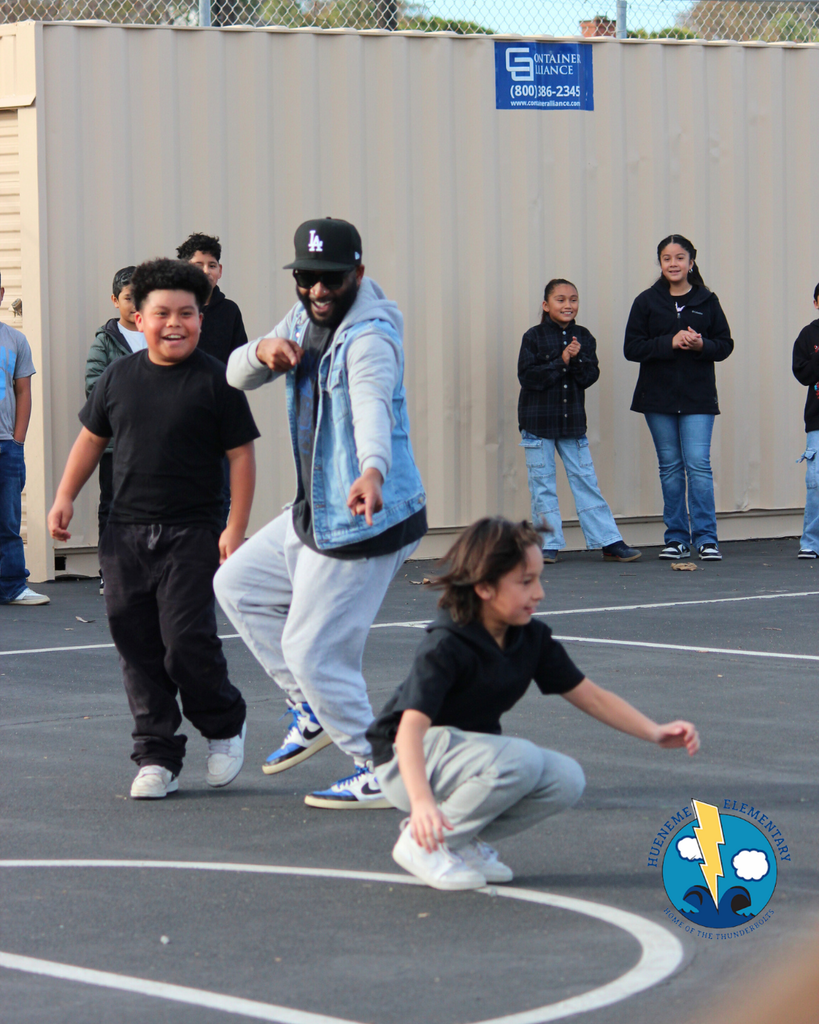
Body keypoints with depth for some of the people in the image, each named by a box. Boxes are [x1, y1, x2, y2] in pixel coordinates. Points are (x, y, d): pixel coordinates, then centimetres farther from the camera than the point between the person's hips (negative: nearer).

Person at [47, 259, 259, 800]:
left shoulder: (216, 381, -4)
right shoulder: (119, 377, 8)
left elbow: (241, 456, -3)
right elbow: (92, 439, 20)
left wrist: (235, 528, -8)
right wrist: (65, 498, 13)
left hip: (191, 534, -4)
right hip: (126, 533, 4)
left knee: (187, 639, -12)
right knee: (138, 646, 3)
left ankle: (226, 724, 16)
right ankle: (157, 757, 12)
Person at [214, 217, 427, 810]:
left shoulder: (369, 338, -24)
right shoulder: (307, 318, 5)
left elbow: (373, 404, -44)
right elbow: (237, 376, 7)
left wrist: (372, 470, -64)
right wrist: (263, 351, -17)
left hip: (365, 524, -10)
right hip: (316, 516, 10)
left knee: (313, 650, -8)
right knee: (238, 585, 21)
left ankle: (384, 776, 4)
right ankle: (313, 712, 25)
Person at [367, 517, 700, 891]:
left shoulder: (532, 638, -3)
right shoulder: (444, 647, -26)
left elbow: (589, 695, 5)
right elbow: (412, 725, -37)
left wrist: (654, 732, -8)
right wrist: (422, 801, -54)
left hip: (471, 752, 8)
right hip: (410, 763, -8)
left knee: (566, 780, -15)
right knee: (519, 759, -33)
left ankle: (463, 840, 0)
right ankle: (422, 843, -17)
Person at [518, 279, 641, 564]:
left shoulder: (583, 337, 6)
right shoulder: (534, 337, -4)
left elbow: (589, 377, -1)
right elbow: (527, 377, -13)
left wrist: (576, 359, -19)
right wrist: (561, 362, -17)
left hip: (573, 422, 2)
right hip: (538, 421, -2)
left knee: (586, 481, 4)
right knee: (542, 485, 2)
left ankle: (610, 542, 5)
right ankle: (549, 545, 10)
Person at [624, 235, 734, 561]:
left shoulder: (707, 301, 5)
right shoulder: (647, 301, 3)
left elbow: (725, 345, 6)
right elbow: (632, 348, -3)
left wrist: (701, 345, -14)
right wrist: (670, 343, -16)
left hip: (698, 398, -1)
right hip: (658, 397, 1)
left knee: (698, 464, -9)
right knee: (670, 467, 6)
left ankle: (705, 537, -7)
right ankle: (676, 538, 12)